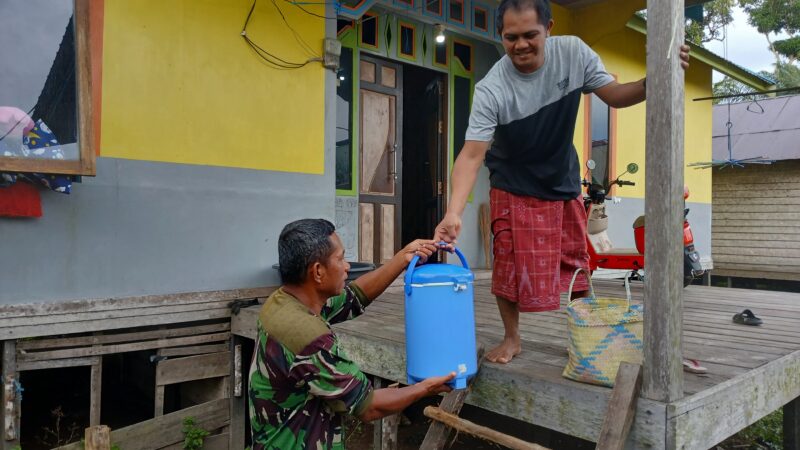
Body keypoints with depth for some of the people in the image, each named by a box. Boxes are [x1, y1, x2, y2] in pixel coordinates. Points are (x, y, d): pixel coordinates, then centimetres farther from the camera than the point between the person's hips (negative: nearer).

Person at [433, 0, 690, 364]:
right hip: (515, 190, -3)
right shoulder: (491, 89, -26)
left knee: (577, 265, 13)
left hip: (565, 183, 4)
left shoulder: (573, 53, -14)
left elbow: (615, 96, -4)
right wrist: (453, 212, -43)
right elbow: (471, 154, -30)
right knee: (510, 266, -5)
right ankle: (512, 338, 20)